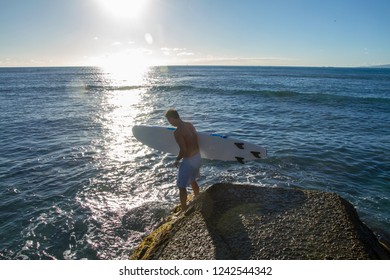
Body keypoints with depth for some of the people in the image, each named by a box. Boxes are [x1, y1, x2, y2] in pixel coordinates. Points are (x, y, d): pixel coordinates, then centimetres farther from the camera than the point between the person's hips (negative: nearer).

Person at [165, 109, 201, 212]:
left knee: (182, 187, 9)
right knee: (193, 181, 30)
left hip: (189, 161, -9)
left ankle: (184, 210, 20)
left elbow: (183, 150, -25)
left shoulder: (178, 132, -22)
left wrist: (177, 160, -7)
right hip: (197, 157, 9)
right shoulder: (190, 125, 3)